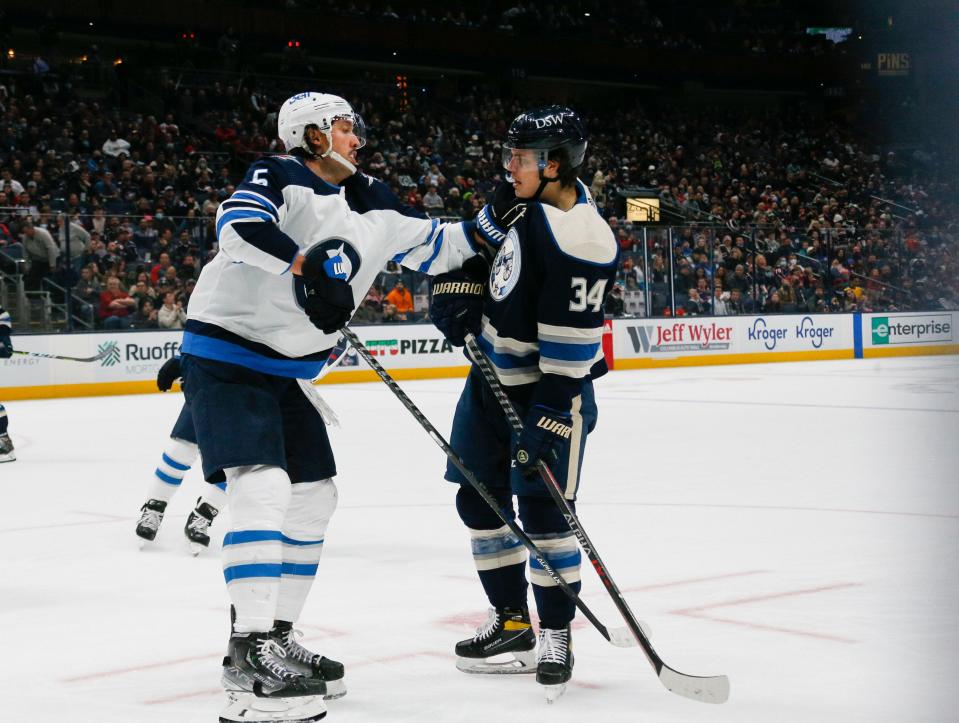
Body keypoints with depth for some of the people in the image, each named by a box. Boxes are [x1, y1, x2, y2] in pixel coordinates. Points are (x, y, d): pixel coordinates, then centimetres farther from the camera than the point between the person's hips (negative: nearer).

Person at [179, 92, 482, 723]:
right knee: (262, 487, -22)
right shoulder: (281, 178, -13)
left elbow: (434, 245, 18)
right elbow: (239, 222, -33)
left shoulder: (373, 205, 10)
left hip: (285, 374, 9)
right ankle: (251, 659, -26)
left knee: (315, 498, 12)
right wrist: (306, 261, -42)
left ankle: (276, 640, 22)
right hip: (225, 357, -9)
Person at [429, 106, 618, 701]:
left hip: (547, 390, -9)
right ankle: (513, 626, 22)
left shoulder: (583, 242, -27)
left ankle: (557, 637, 8)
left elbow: (571, 346, -27)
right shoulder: (522, 197, -1)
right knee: (480, 499, 11)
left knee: (543, 512, -8)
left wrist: (548, 423, -27)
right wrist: (454, 293, 3)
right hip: (492, 376, 9)